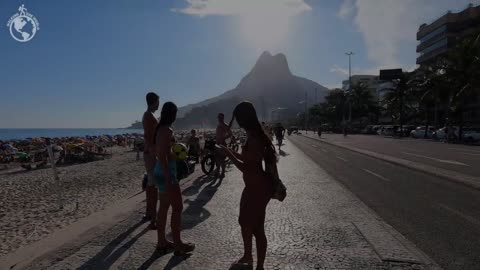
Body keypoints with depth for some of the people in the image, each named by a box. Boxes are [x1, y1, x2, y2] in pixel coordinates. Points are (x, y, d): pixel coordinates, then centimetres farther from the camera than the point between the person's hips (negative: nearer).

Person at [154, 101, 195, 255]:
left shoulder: (160, 129, 10)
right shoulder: (167, 130, -19)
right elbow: (162, 156, -24)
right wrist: (169, 180, -24)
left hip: (161, 171, 10)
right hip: (167, 173, -10)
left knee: (164, 207, 16)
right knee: (177, 208, 1)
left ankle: (161, 242, 26)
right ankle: (178, 245, 12)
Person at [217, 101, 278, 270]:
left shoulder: (254, 139, -25)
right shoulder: (254, 136, 6)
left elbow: (247, 169, -24)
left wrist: (228, 154, -17)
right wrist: (230, 151, 15)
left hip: (258, 187, -10)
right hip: (254, 186, 10)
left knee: (256, 228, 5)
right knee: (245, 222, 23)